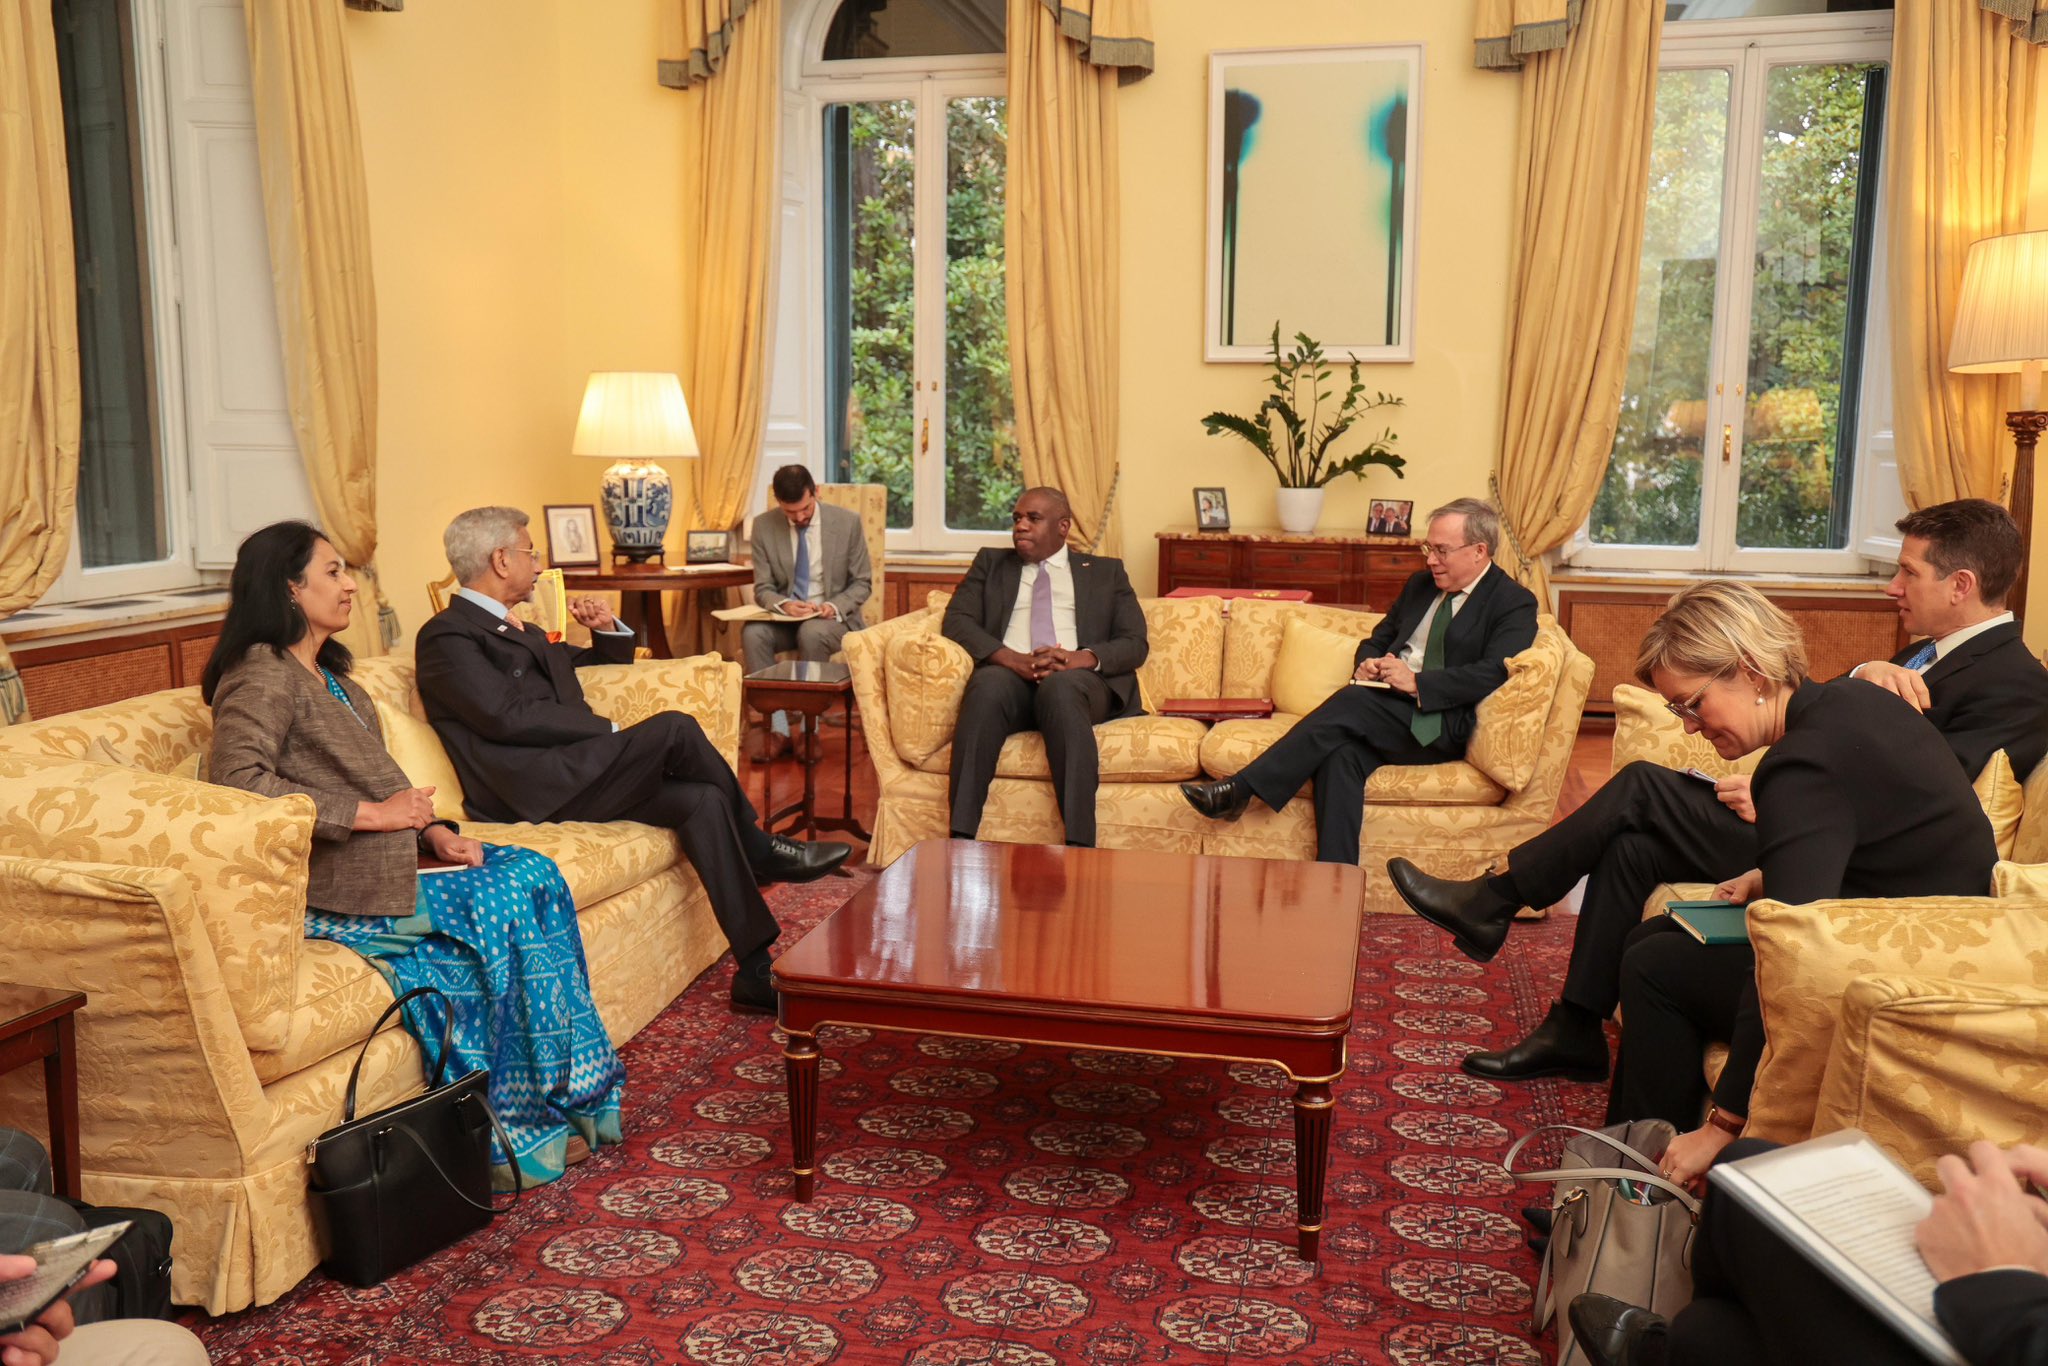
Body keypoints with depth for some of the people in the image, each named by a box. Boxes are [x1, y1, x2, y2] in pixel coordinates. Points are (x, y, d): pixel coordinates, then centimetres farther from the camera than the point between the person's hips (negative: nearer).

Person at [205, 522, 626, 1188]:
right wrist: (368, 814, -23)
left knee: (536, 874, -8)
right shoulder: (263, 677, -10)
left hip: (380, 864, 9)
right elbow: (239, 780, -27)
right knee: (508, 906, -16)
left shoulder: (326, 674, 20)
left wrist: (435, 830, 6)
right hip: (333, 895, -9)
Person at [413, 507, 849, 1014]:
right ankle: (761, 849, 1)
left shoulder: (523, 633, 27)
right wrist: (608, 731, -13)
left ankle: (756, 970, -17)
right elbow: (507, 715, -16)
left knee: (701, 799, -15)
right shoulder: (446, 636, -2)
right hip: (533, 789, -9)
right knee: (674, 728, -22)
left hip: (573, 776, 9)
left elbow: (605, 665, 39)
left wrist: (607, 630, 16)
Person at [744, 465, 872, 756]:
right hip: (784, 615, 2)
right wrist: (784, 604, -22)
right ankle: (777, 727, -25)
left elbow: (862, 583, 1)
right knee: (752, 632, -30)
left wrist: (834, 606, -20)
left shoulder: (847, 522, -6)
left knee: (812, 632, -36)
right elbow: (763, 588, 1)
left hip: (832, 616, -2)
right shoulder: (763, 526, -2)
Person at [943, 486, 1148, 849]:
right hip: (1009, 675, 1)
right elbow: (956, 621, 9)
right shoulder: (990, 563, 26)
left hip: (1078, 680, -1)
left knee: (1060, 687, -38)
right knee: (988, 685, -36)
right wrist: (1012, 658, -10)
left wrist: (1082, 658, -12)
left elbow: (1135, 644, 11)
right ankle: (960, 839, -43)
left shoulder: (1106, 572, 23)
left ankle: (1080, 845, -46)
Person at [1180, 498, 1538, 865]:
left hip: (1440, 724, -5)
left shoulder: (1515, 603, 1)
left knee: (1351, 701, -30)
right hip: (1386, 709, 5)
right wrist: (1366, 664, 5)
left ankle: (1240, 789, -29)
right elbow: (1376, 639, 29)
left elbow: (1491, 674, -13)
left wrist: (1417, 682, -20)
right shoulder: (1420, 585, 23)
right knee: (1341, 752, -29)